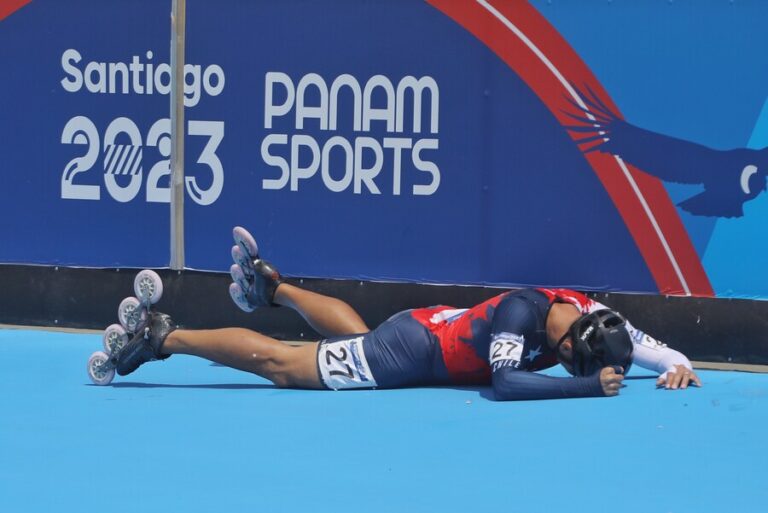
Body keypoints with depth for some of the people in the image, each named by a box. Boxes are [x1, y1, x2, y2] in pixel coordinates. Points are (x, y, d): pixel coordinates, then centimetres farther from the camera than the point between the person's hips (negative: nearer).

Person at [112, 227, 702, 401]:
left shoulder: (586, 313, -11)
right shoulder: (523, 312, -34)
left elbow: (639, 341, 3)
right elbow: (505, 385, -43)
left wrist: (677, 364, -15)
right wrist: (589, 387, -42)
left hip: (431, 326, 8)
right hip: (411, 354, -8)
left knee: (355, 333, 36)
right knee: (281, 364, -3)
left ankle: (271, 284, 53)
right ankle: (164, 337, 5)